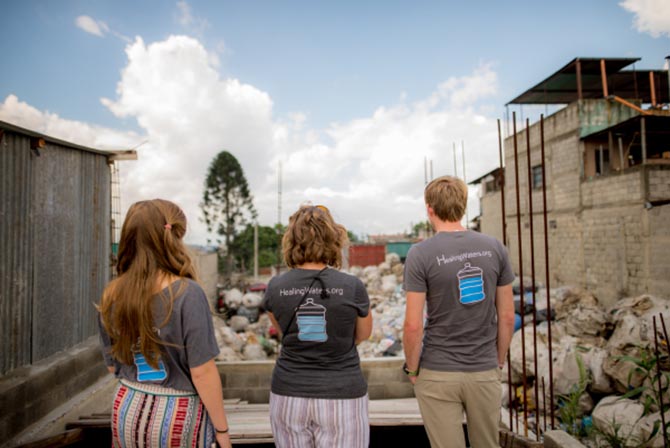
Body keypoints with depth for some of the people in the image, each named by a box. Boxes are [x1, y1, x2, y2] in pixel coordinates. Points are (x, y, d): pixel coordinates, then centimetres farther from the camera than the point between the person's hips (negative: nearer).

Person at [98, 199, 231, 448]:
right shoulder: (187, 293, -22)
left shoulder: (112, 295, -6)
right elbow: (202, 373, -19)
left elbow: (112, 366, 6)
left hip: (127, 410, 5)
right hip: (177, 418, -4)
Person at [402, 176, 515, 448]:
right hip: (485, 371, 4)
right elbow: (507, 316, 2)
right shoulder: (494, 248, -2)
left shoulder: (420, 254, -14)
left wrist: (412, 369, 0)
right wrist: (499, 361, 14)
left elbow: (413, 326, -15)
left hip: (438, 374, -3)